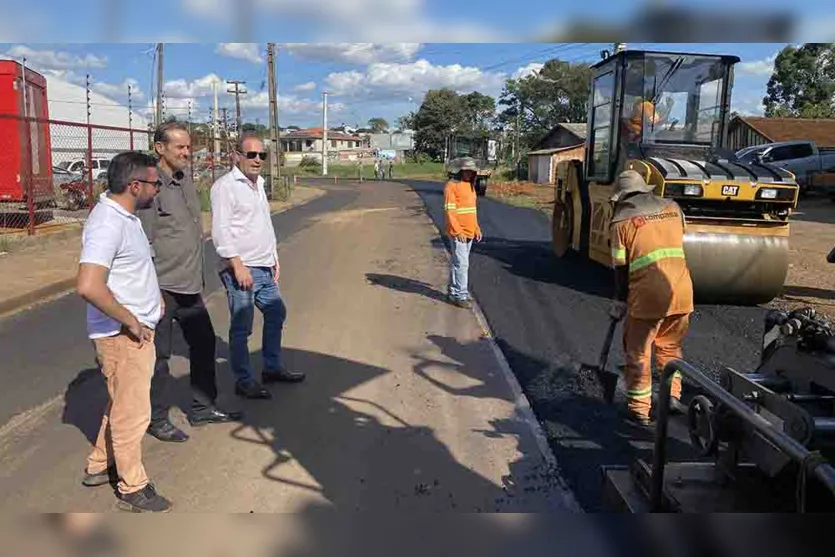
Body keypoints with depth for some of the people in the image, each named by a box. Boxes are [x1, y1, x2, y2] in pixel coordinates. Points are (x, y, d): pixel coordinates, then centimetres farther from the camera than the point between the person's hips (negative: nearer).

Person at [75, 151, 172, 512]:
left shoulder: (124, 214, 7)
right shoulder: (108, 223, -24)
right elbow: (88, 286, -35)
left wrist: (152, 295, 15)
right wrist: (131, 321, -24)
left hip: (135, 328, 10)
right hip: (123, 335, -10)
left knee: (122, 403, 24)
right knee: (132, 412, 4)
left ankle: (99, 466, 41)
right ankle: (133, 489, 21)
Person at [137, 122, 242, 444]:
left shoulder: (185, 178, 9)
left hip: (190, 285, 9)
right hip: (162, 287, -9)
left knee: (203, 343, 17)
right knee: (158, 355, 5)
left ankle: (202, 408, 33)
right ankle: (156, 420, 22)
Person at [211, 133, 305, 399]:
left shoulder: (258, 183, 16)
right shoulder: (225, 186, -11)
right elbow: (221, 231, -17)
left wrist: (274, 258, 20)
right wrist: (238, 266, -21)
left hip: (264, 268, 9)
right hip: (240, 270, -9)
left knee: (276, 313, 18)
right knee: (241, 327, -2)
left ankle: (272, 367, 32)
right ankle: (244, 382, 9)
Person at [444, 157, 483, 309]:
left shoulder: (470, 185, 15)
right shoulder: (452, 185, -11)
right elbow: (449, 210, -17)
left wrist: (477, 228, 18)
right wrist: (458, 231, -21)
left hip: (469, 232, 8)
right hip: (458, 233, -8)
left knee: (458, 262, 14)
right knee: (462, 264, -9)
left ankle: (453, 291, 22)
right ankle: (460, 295, -4)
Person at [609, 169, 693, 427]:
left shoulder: (622, 221, 0)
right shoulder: (673, 207, 12)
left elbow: (620, 268, 0)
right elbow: (678, 244, 20)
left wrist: (619, 301, 8)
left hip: (648, 293, -5)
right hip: (682, 289, 5)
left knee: (638, 352, 8)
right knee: (670, 345, 24)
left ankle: (639, 410, 12)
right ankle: (672, 394, 26)